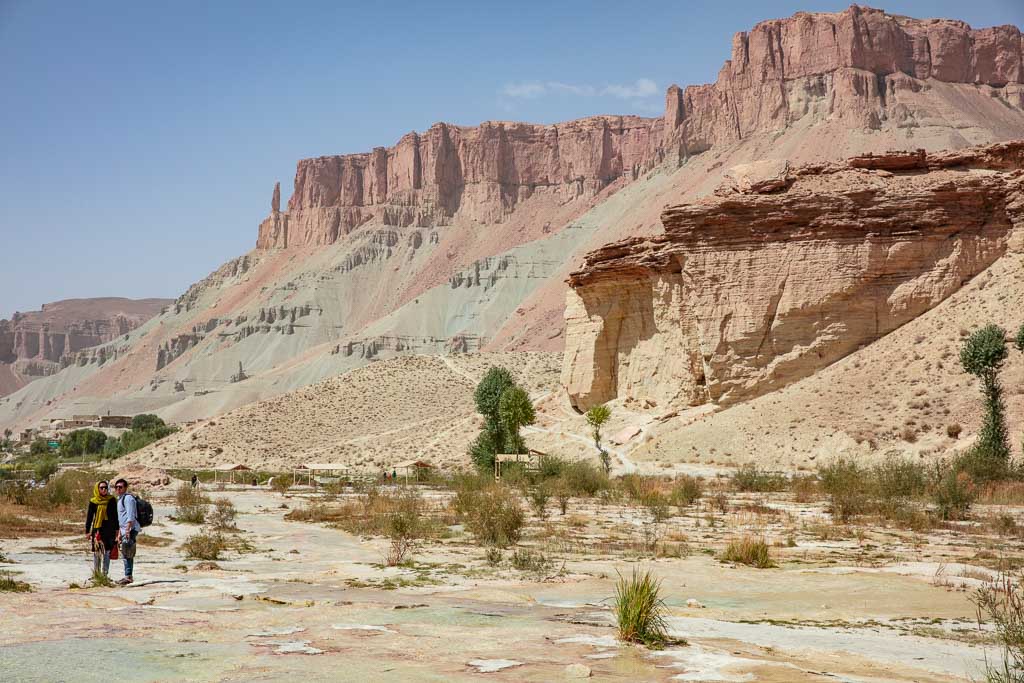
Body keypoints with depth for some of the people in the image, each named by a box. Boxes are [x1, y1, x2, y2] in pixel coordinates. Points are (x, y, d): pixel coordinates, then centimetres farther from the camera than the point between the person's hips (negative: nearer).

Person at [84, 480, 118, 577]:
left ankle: (105, 573, 4)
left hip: (109, 529, 0)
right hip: (97, 529, 0)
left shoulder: (112, 500, 4)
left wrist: (117, 529, 5)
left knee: (107, 552, -1)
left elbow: (115, 515, 8)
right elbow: (89, 517, 6)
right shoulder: (93, 502, 2)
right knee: (97, 552, 2)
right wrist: (87, 531, 3)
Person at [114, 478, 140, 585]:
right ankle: (128, 577, 16)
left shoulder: (128, 498, -9)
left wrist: (127, 530, -26)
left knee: (127, 554, -12)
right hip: (124, 530, 10)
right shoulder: (120, 499, 22)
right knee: (126, 554, 12)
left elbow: (130, 516, -19)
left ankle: (128, 577, -12)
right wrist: (119, 533, 25)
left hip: (130, 529, -10)